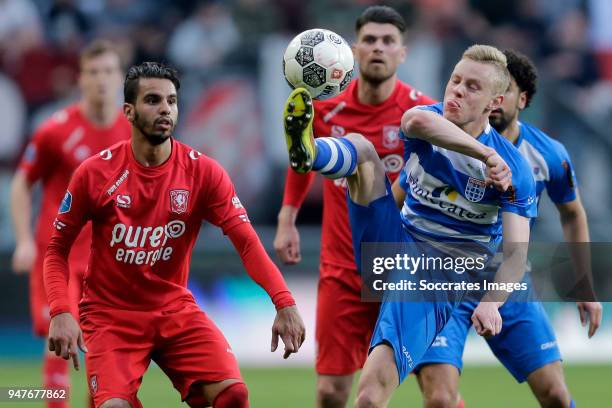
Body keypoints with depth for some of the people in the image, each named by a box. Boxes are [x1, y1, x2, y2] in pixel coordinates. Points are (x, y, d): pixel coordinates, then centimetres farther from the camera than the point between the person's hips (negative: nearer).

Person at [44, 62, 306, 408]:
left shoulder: (202, 171, -6)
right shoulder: (95, 173, -7)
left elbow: (247, 242, -13)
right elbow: (57, 249, 1)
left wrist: (284, 302, -28)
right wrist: (60, 312, -16)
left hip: (176, 311, 2)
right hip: (111, 315, -2)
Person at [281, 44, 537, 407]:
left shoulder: (514, 169, -7)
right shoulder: (430, 123, 2)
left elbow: (516, 252, -13)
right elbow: (417, 120, -26)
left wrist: (491, 303, -32)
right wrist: (486, 154, -35)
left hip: (438, 282, -4)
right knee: (361, 146, -18)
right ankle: (308, 151, -53)